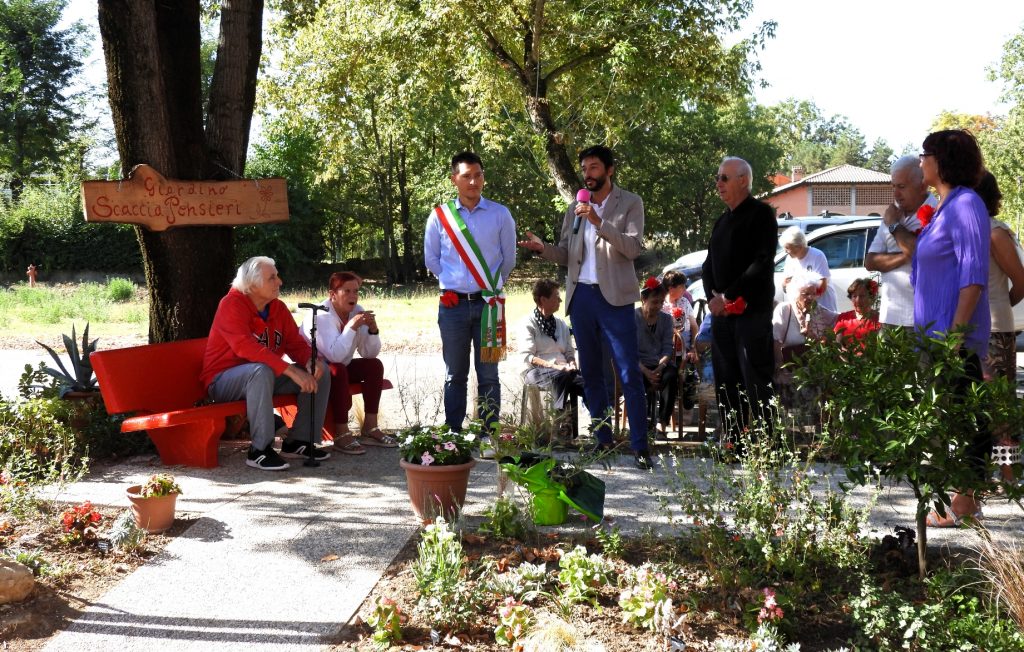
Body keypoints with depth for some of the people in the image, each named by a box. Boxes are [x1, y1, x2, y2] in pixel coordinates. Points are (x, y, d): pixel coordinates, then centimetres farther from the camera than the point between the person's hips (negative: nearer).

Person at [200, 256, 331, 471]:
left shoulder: (278, 308, 3)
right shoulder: (231, 305, -20)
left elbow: (296, 343, 3)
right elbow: (246, 348, -33)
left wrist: (311, 361, -22)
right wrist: (291, 371, -39)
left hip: (265, 374, 8)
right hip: (223, 381, -8)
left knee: (320, 370, -4)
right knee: (261, 371, -40)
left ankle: (298, 441, 2)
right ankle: (259, 450, -31)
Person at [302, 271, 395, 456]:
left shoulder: (357, 311, -3)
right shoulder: (321, 315, -24)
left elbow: (369, 354, -5)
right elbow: (334, 355, -37)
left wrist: (372, 330, -21)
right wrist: (352, 327, -37)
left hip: (340, 367, 8)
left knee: (374, 365, -10)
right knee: (338, 371, -34)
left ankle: (369, 428, -9)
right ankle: (341, 434, -29)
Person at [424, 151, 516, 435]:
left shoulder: (500, 214, 0)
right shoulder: (440, 216, 1)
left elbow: (508, 259, 10)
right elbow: (431, 258, 12)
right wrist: (451, 283, 11)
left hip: (488, 303, 0)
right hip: (453, 304, 1)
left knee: (488, 375, 3)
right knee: (455, 375, 9)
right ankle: (453, 434, 15)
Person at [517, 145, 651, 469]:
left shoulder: (630, 203, 0)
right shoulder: (575, 208, 13)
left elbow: (634, 247, -12)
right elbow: (565, 255, 13)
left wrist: (599, 222, -21)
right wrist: (543, 248, -8)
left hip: (614, 297, -5)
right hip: (581, 296, 5)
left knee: (629, 374, -7)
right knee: (591, 373, 10)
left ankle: (640, 445, -3)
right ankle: (603, 439, 19)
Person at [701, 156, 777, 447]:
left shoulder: (761, 214, -3)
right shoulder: (722, 220, 21)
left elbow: (762, 263, -13)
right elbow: (710, 263, 20)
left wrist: (728, 296, -15)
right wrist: (712, 297, 1)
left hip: (751, 311, -7)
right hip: (721, 312, 8)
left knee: (755, 382, -9)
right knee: (726, 381, 7)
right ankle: (735, 444, 13)